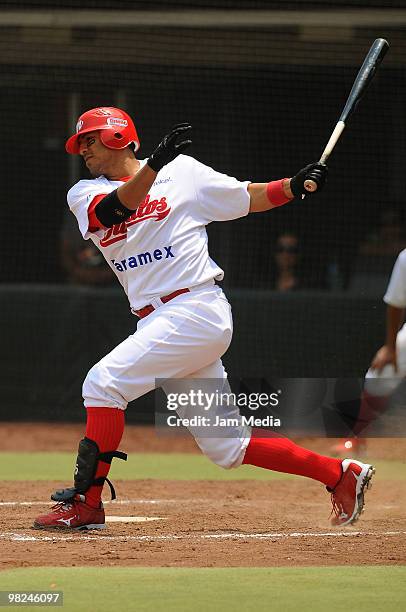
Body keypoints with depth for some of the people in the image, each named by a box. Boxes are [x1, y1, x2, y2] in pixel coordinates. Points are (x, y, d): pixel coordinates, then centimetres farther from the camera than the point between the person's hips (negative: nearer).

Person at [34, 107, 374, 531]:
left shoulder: (181, 172, 2)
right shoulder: (85, 194, 10)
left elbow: (249, 197, 10)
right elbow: (116, 208, -12)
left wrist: (294, 185, -7)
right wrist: (154, 165, -28)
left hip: (197, 310, -6)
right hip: (156, 324, 6)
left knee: (104, 381, -19)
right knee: (226, 446, 8)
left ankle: (86, 503, -13)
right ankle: (341, 475, 20)